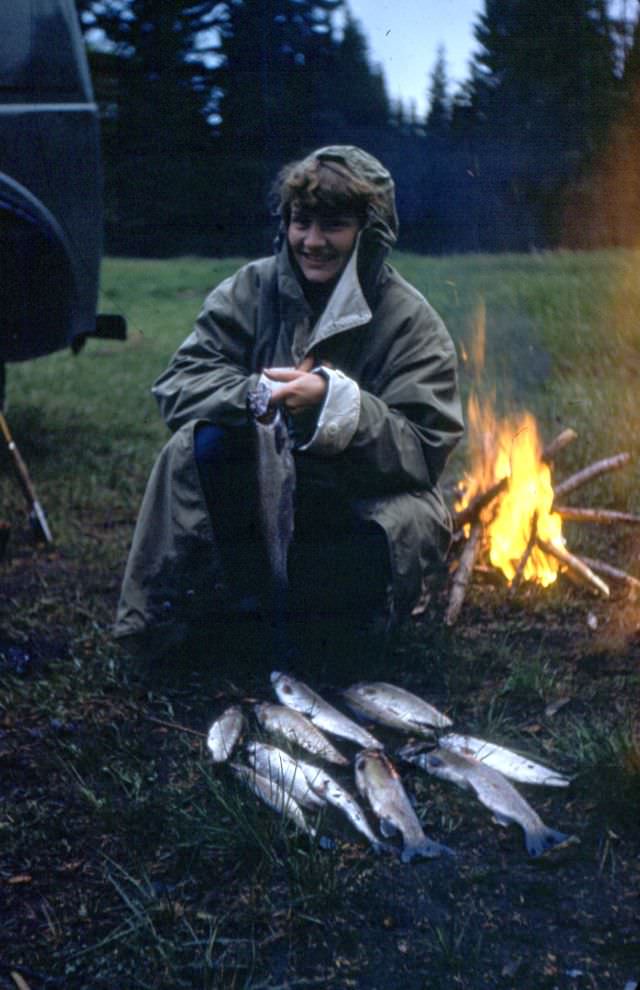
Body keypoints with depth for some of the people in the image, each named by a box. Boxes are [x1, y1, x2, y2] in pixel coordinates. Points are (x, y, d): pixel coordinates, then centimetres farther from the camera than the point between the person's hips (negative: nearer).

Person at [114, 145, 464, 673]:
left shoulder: (411, 323, -9)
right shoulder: (251, 289, -1)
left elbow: (423, 455, -17)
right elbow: (177, 386, -8)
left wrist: (337, 403, -33)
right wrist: (258, 394, -28)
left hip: (359, 501, -1)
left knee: (407, 528, -34)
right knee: (197, 445, -27)